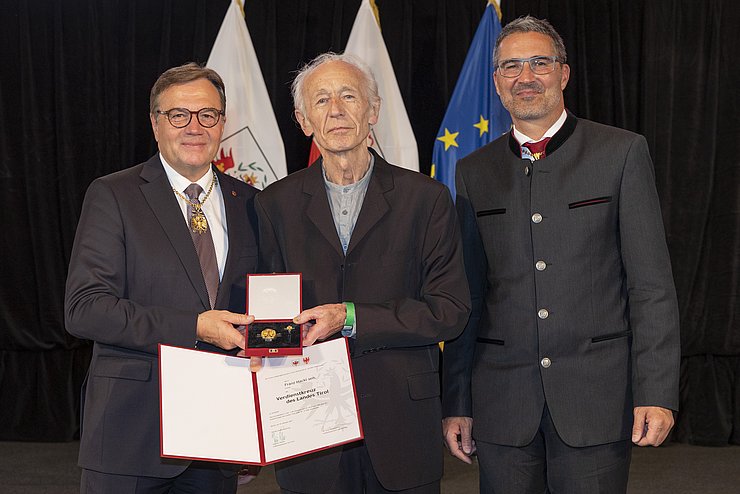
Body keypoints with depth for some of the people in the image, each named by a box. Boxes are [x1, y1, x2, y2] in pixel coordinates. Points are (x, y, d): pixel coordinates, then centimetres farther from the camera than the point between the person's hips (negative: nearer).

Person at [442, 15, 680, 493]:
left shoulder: (622, 153, 2)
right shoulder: (474, 172, 10)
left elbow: (652, 284, -2)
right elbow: (466, 297, 10)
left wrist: (657, 392, -8)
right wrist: (456, 403, 7)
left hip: (597, 399, -2)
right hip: (502, 406, 2)